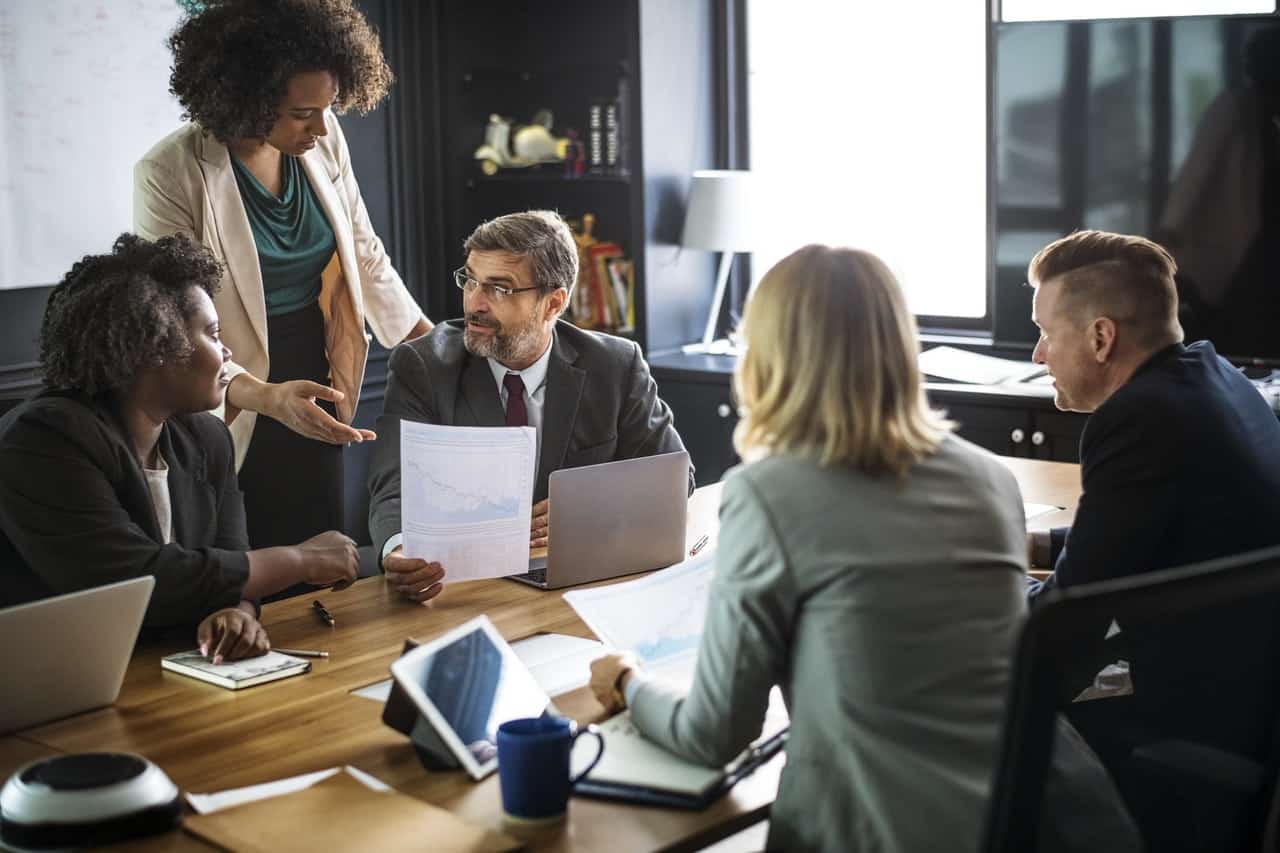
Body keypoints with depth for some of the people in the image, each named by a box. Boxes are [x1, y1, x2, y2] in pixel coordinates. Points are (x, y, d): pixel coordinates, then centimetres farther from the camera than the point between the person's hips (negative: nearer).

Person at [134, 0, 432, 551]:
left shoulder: (323, 140, -3)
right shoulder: (169, 175, -18)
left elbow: (365, 256, 9)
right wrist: (266, 396, -35)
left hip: (316, 396, 5)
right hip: (236, 416, -4)